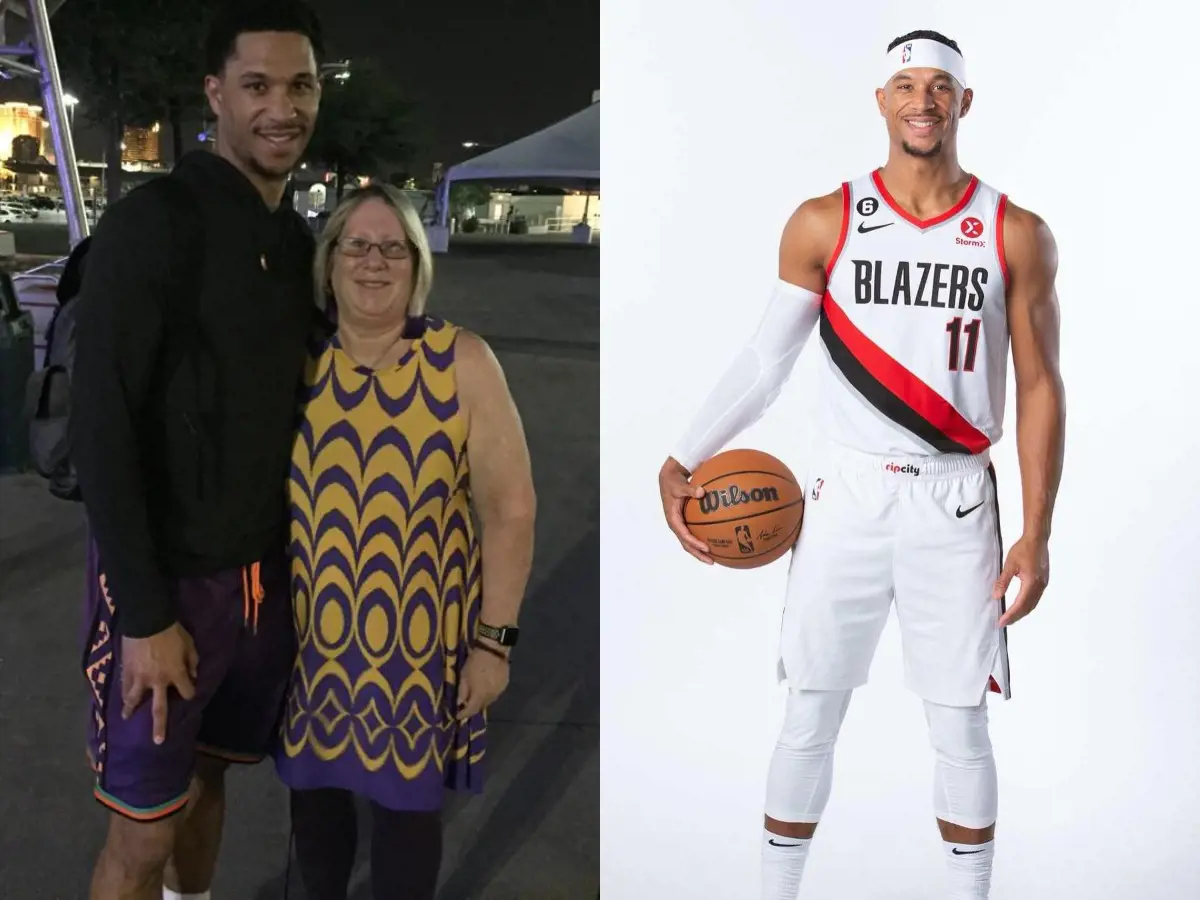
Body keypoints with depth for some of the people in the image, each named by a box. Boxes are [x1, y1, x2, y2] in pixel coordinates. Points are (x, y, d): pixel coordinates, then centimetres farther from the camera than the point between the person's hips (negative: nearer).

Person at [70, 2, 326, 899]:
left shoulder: (298, 240, 7)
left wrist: (298, 558, 12)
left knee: (209, 776, 21)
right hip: (170, 577, -6)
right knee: (145, 826, 3)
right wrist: (145, 613, -19)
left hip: (266, 572, 6)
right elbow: (102, 427, -18)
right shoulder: (152, 224, -15)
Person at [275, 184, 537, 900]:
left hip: (418, 638, -2)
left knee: (407, 799, 12)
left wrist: (494, 639, -10)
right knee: (314, 787, 17)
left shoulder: (462, 362, -9)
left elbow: (510, 509, -8)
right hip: (311, 629, 3)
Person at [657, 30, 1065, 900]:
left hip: (955, 504, 0)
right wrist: (681, 462, -5)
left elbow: (1041, 388, 2)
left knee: (961, 729, 8)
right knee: (810, 718, 6)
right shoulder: (823, 224, 0)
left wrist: (1038, 534, -4)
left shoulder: (1018, 235, 1)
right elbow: (765, 360, 3)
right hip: (846, 496, 0)